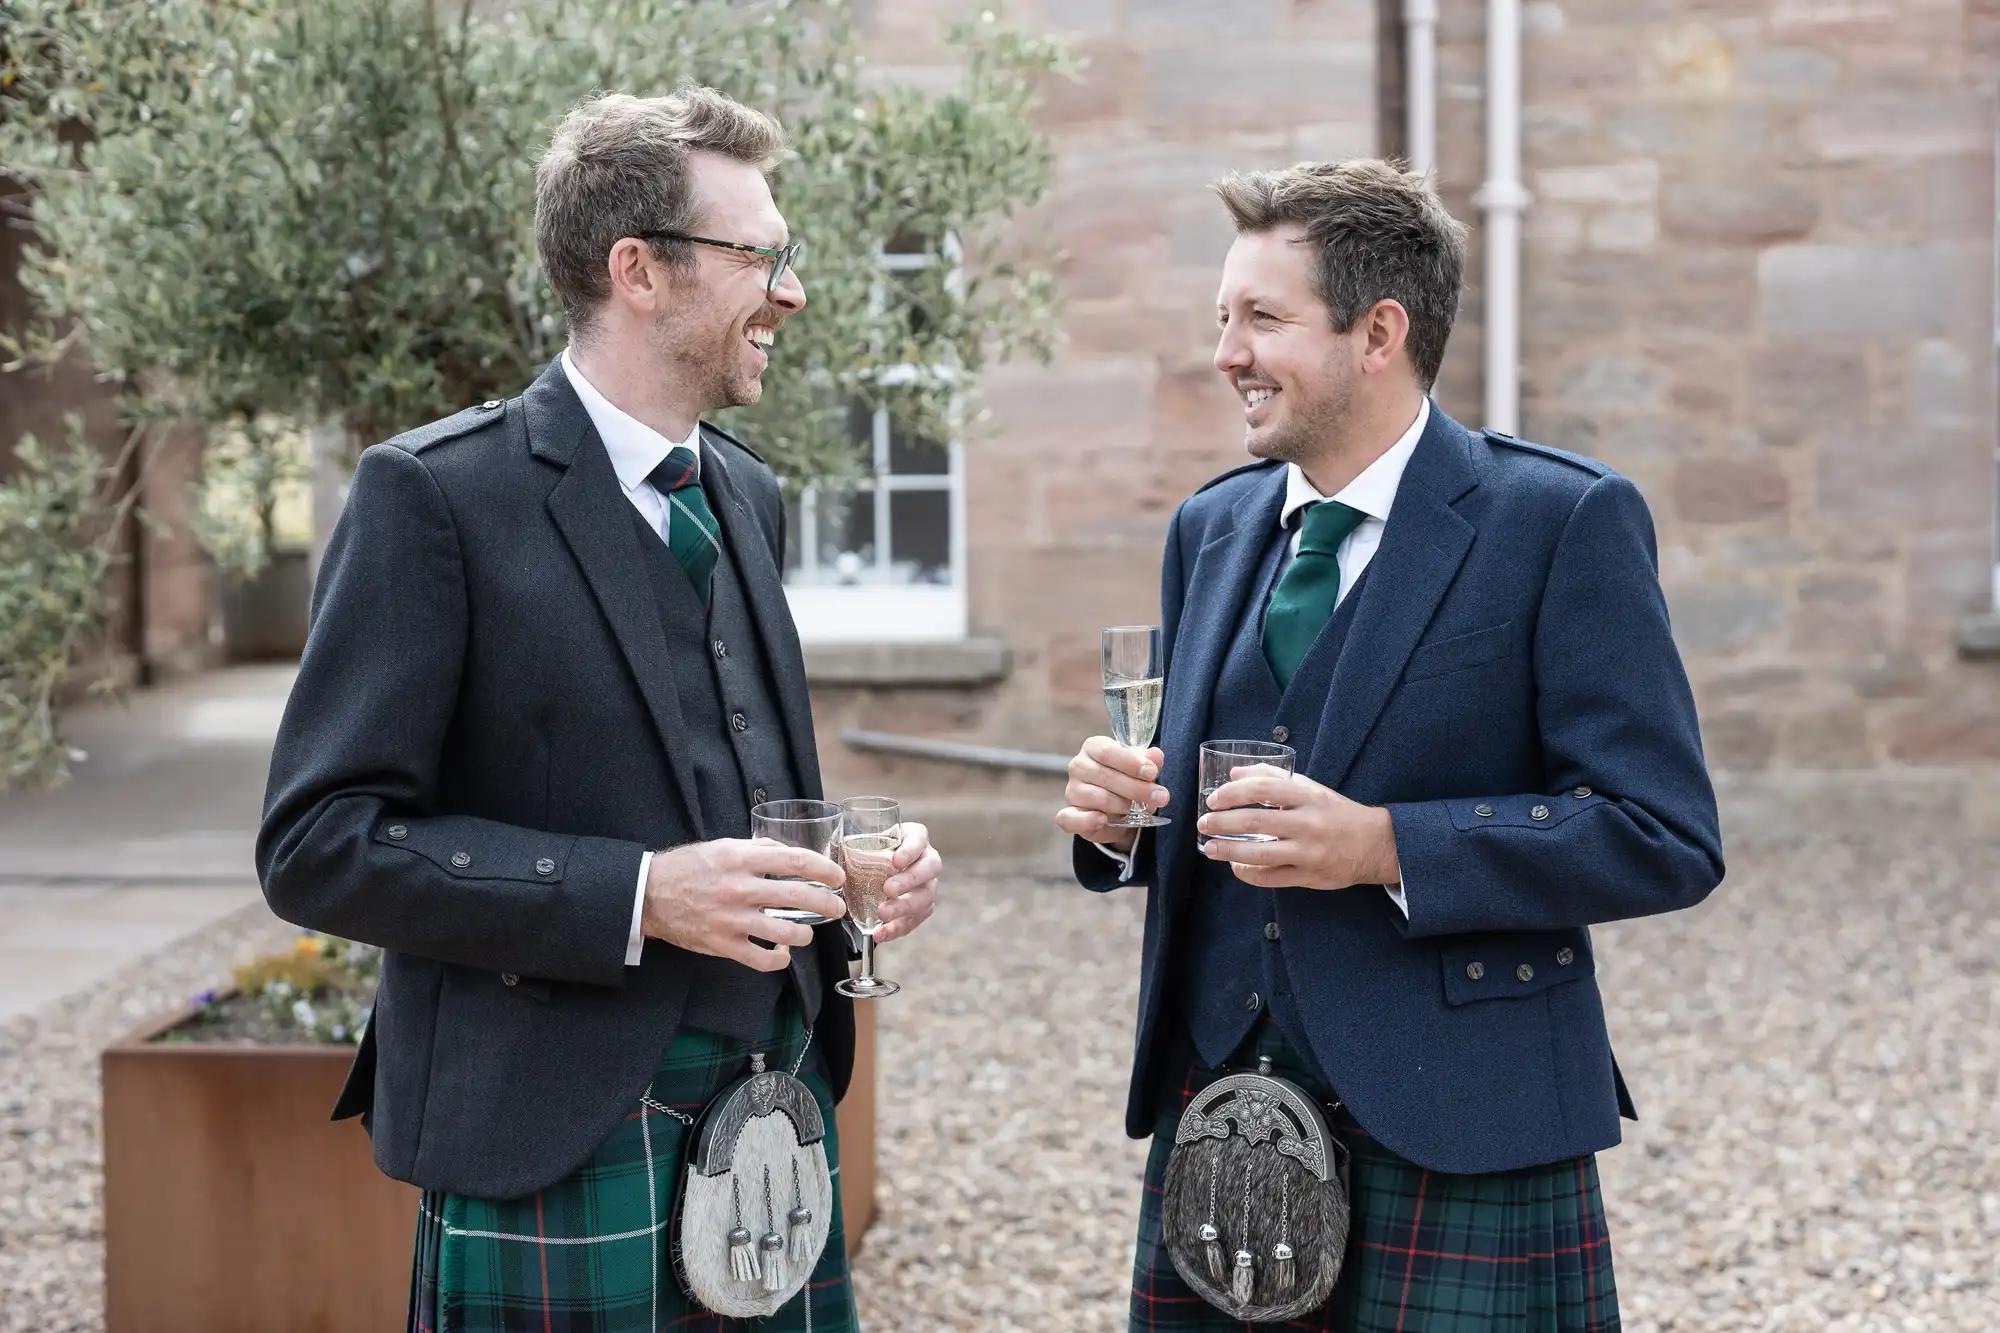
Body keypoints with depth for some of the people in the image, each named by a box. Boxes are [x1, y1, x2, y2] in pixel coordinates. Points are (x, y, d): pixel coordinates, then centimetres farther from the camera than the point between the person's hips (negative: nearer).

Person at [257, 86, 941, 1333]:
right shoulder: (436, 494, -10)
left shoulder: (746, 495, 13)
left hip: (780, 1104, 7)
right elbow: (321, 842, -14)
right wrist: (640, 896, -22)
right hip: (565, 1142, -7)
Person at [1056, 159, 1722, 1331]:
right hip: (1216, 1113, 5)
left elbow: (1668, 841, -13)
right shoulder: (1211, 528, 12)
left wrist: (1385, 846, -22)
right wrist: (1124, 815, -3)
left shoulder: (1567, 520, -8)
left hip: (1456, 1141, -5)